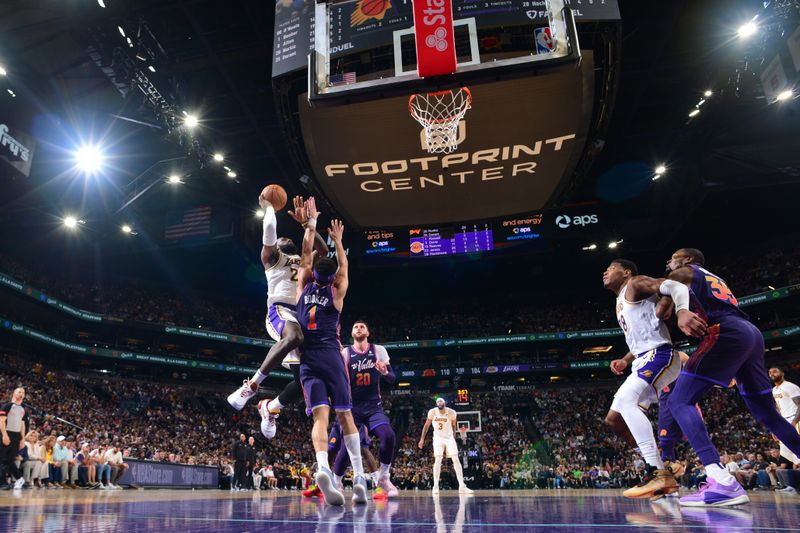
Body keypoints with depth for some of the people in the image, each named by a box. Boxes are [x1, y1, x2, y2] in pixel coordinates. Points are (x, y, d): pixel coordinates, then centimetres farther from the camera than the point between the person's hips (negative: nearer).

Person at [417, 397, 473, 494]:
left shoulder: (451, 412, -12)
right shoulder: (432, 412, -11)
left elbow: (453, 426, 5)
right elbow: (426, 425, 2)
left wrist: (454, 439, 10)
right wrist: (422, 439, 1)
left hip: (449, 438, 1)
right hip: (438, 438, -1)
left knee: (456, 460, -6)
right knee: (437, 460, -11)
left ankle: (462, 486, -5)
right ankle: (436, 486, -6)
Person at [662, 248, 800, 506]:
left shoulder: (682, 272, 14)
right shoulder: (715, 279, 37)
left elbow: (675, 286, -12)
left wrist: (682, 311, -33)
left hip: (726, 333, -8)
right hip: (752, 333, 8)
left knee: (680, 401, -12)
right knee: (768, 414, 21)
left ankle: (722, 483, -29)